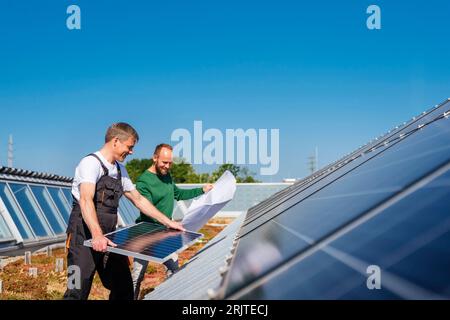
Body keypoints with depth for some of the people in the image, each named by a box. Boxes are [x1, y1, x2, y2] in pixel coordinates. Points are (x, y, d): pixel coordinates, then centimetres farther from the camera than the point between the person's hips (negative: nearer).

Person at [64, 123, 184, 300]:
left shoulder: (120, 170, 16)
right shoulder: (91, 163, -12)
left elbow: (138, 200, 23)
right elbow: (86, 200, -27)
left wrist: (168, 222, 20)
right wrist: (97, 235, -42)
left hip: (108, 237, 8)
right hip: (85, 237, -8)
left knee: (123, 289, 9)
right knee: (78, 291, -7)